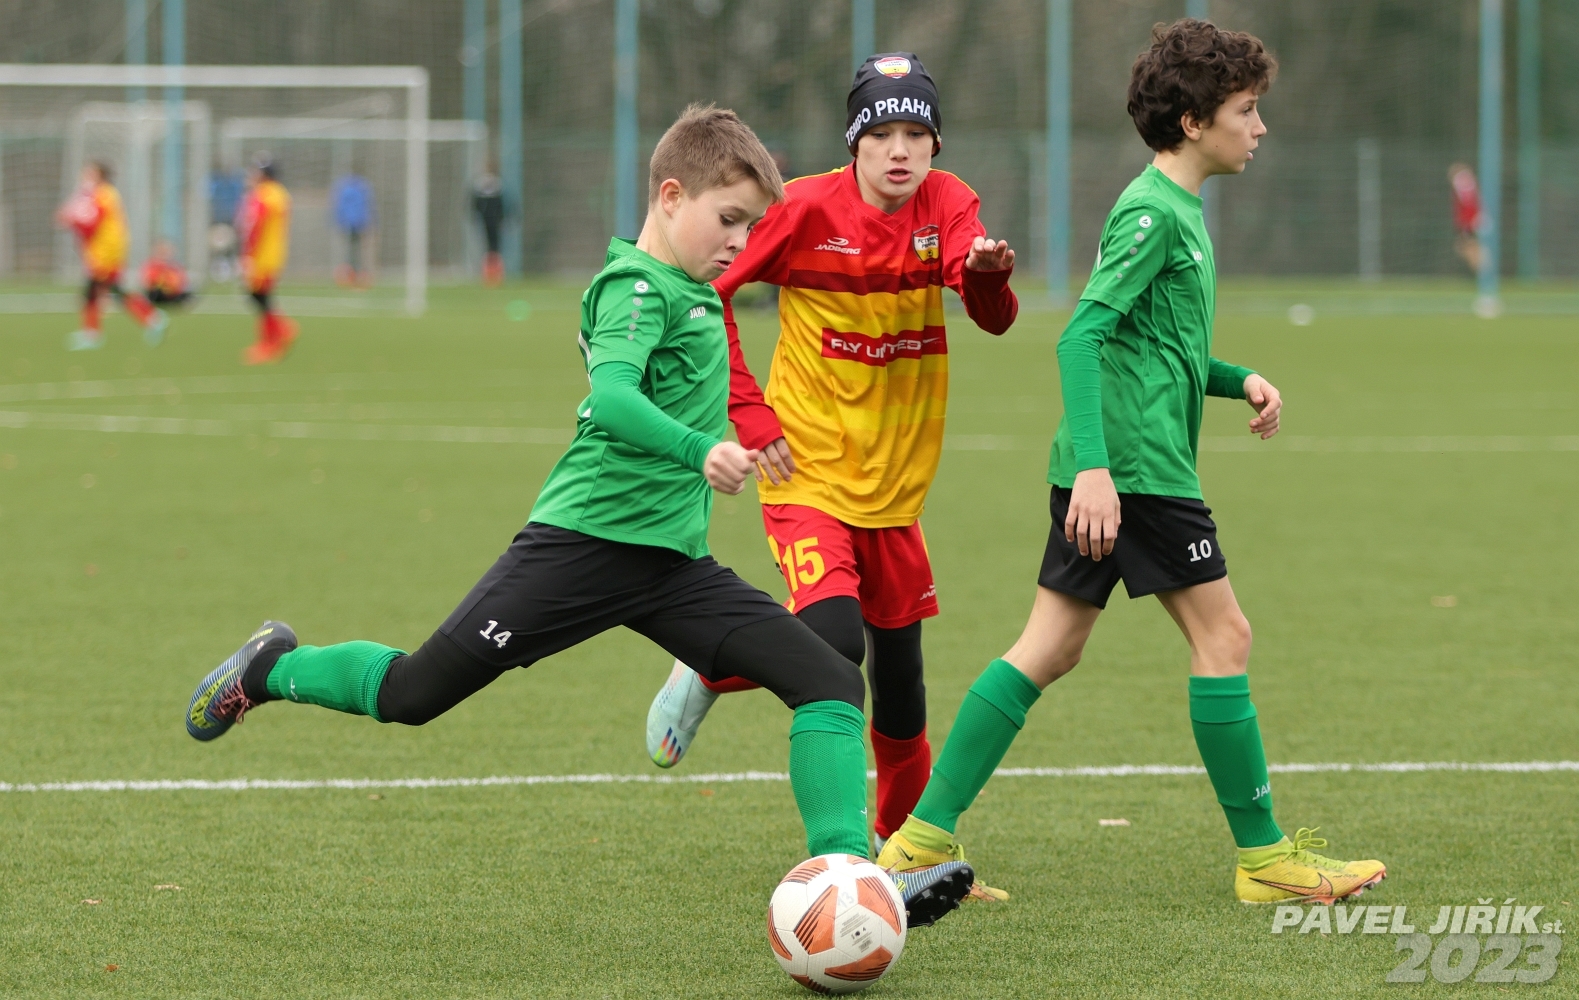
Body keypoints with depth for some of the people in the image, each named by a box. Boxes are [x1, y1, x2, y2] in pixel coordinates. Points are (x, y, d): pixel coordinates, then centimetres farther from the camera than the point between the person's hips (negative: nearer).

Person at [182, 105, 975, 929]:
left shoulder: (695, 296, 16)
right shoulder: (636, 287, -12)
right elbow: (613, 397, -29)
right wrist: (699, 450, -43)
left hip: (672, 558, 8)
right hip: (583, 542, -8)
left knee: (831, 683, -9)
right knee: (413, 694, 0)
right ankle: (270, 673, 28)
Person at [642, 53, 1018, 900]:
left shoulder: (947, 206, -3)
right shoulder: (807, 210, -11)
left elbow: (993, 316, -18)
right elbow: (704, 291, -3)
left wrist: (988, 274, -42)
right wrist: (749, 414, -9)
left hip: (893, 489, 4)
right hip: (809, 477, -4)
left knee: (900, 686, 9)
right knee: (835, 637, -26)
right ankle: (709, 676, 3)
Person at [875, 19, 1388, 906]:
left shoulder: (1178, 209, 19)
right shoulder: (1153, 213, -12)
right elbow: (1083, 335, -21)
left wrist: (1239, 380, 13)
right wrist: (1094, 466, -28)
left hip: (1103, 470, 10)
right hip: (1139, 466, -10)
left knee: (1052, 648, 7)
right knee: (1223, 635, -4)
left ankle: (925, 838, 5)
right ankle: (1266, 857, 2)